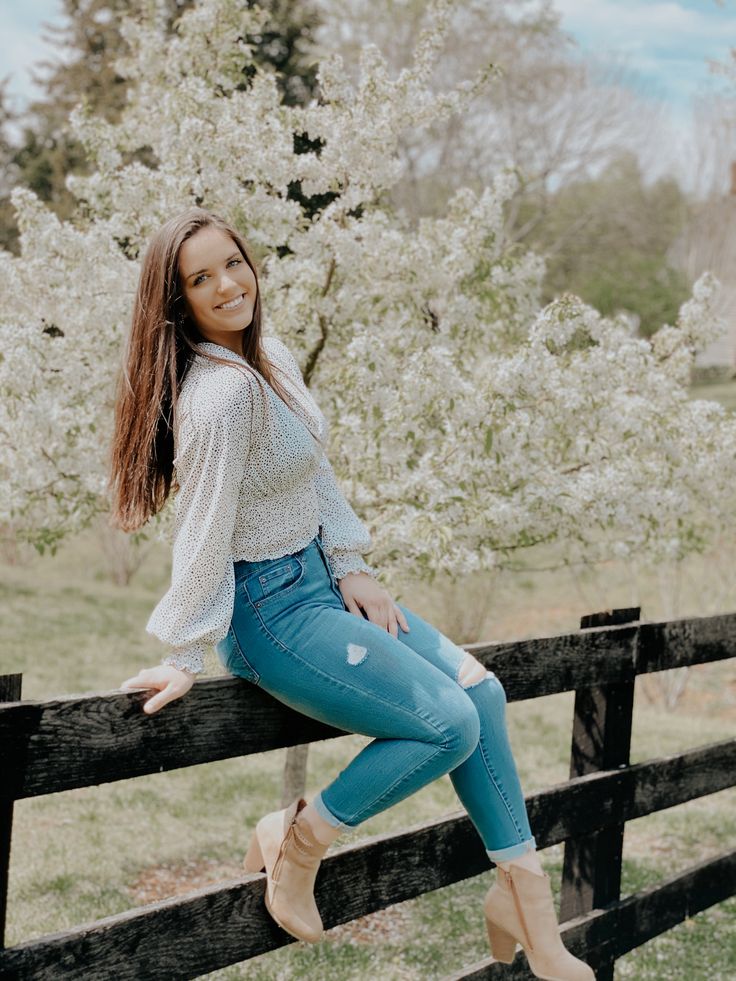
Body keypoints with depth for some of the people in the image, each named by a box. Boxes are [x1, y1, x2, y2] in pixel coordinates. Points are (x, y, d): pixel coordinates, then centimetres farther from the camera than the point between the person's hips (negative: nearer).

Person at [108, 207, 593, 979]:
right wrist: (186, 659, -17)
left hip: (320, 578, 9)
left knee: (479, 690, 4)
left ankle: (523, 890, 14)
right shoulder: (220, 392, -25)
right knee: (449, 723, -13)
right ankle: (298, 842, 5)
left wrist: (353, 568, 4)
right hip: (269, 610, -9)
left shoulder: (275, 359, 4)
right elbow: (203, 531, -22)